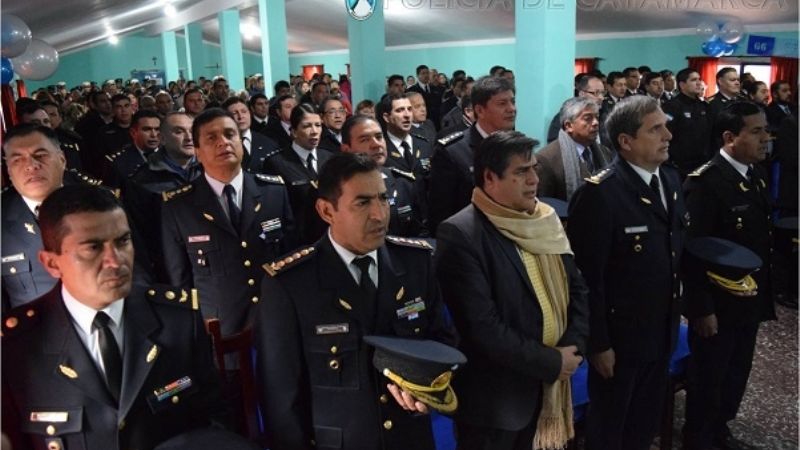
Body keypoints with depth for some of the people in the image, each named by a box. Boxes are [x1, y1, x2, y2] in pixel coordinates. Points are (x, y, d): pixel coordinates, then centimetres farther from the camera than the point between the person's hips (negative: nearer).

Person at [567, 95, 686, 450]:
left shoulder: (670, 179, 3)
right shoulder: (599, 193, -23)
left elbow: (676, 250, 10)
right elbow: (589, 277, -21)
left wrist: (675, 313, 8)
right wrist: (598, 342, -18)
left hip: (662, 330, 7)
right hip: (620, 334, -7)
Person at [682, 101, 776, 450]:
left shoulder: (756, 174, 6)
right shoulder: (705, 181, -20)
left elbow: (760, 238, 9)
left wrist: (764, 294, 7)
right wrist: (702, 308, -21)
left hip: (750, 299, 8)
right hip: (717, 303, -8)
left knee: (737, 373, 22)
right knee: (708, 377, 10)